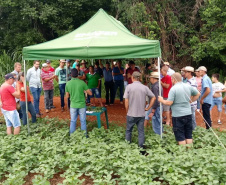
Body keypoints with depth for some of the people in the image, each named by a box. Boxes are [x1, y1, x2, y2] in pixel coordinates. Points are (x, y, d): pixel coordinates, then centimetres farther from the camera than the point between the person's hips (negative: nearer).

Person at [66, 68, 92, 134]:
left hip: (73, 105, 2)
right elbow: (90, 93, -6)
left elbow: (67, 96, 4)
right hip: (81, 105, -2)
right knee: (83, 121, 9)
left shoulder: (68, 83, -4)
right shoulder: (82, 82, -10)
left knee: (73, 121, 12)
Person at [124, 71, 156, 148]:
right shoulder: (145, 87, 0)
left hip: (131, 114, -2)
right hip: (141, 114, 2)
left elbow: (126, 101, -10)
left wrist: (127, 111, 3)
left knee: (128, 130, 14)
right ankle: (141, 147, 16)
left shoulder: (129, 86, -8)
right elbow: (153, 97, 3)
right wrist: (148, 108, 8)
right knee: (141, 131, 11)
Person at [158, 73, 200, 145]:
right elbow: (198, 94, 17)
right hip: (188, 114, 6)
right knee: (188, 135, 15)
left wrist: (161, 100, -1)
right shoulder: (188, 86, 5)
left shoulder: (173, 89, -15)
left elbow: (169, 103, -18)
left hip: (178, 115, -6)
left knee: (180, 137, 4)